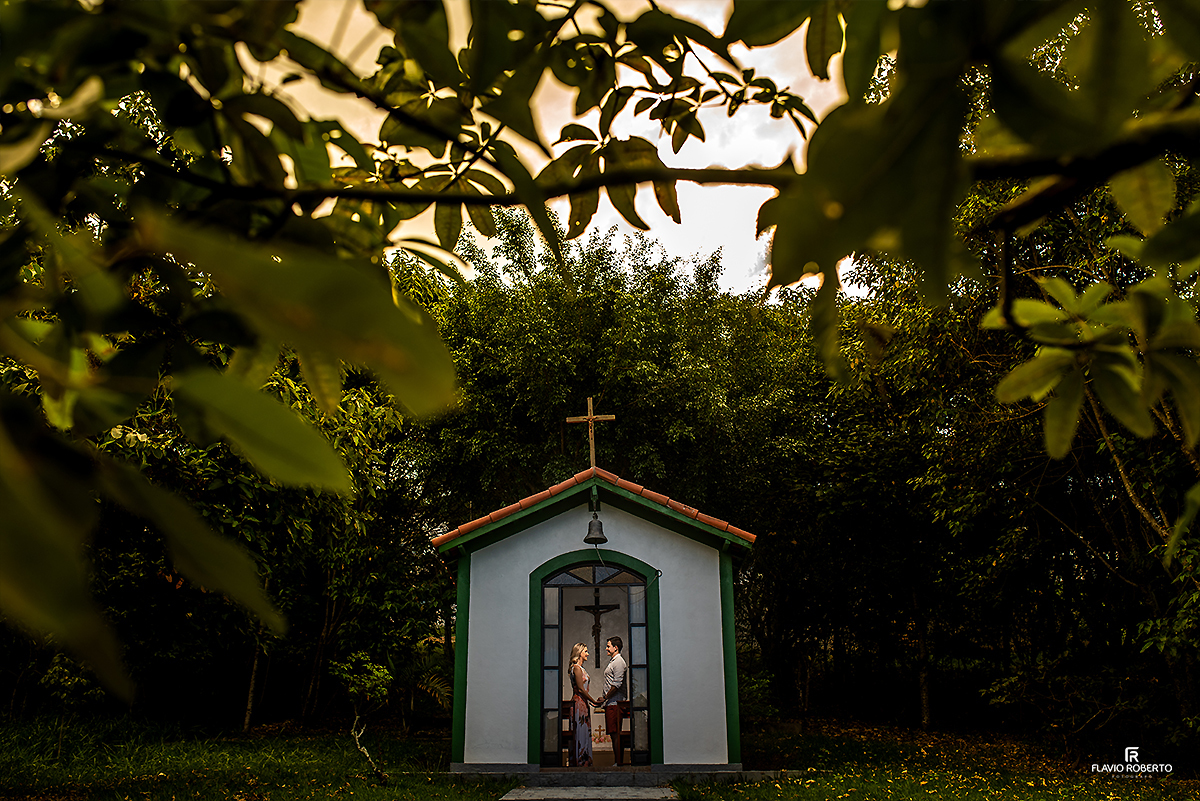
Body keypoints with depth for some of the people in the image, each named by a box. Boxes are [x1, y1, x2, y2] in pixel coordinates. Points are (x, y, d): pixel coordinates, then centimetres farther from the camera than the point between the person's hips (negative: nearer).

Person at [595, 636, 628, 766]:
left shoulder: (618, 661, -10)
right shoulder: (613, 661, 20)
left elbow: (617, 684, -17)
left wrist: (605, 698, -13)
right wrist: (603, 698, 18)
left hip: (615, 703, -10)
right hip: (610, 703, 10)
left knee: (616, 734, -9)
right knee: (614, 734, 9)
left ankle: (619, 763, -8)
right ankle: (618, 762, 12)